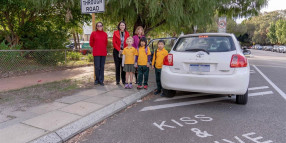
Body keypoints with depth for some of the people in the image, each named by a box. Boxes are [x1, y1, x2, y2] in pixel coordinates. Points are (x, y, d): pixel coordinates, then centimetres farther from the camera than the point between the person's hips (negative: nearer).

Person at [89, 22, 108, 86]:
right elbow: (91, 43, 9)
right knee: (97, 67, -3)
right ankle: (97, 80, 14)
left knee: (102, 67, 5)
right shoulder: (93, 33, 1)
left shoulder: (105, 34, 7)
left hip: (103, 52, 3)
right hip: (96, 53, -2)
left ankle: (101, 80, 14)